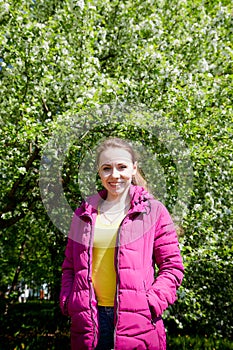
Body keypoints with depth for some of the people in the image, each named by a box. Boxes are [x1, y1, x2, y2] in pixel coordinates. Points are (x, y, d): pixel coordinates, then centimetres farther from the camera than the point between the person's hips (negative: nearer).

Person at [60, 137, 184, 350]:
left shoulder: (153, 211, -1)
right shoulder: (85, 213, 9)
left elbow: (172, 267, 0)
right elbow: (69, 266, 14)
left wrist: (151, 304, -11)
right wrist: (68, 303, 2)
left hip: (136, 323, -2)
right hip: (89, 319, 3)